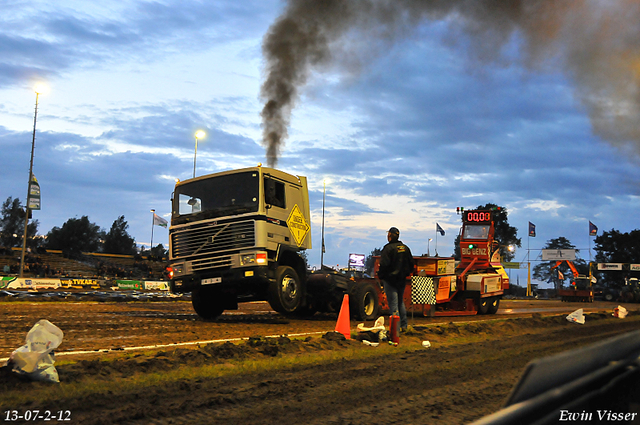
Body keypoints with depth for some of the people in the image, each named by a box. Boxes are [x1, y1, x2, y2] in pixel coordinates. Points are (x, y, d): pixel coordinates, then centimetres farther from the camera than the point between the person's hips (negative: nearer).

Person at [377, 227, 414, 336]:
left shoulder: (388, 248, -16)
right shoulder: (405, 248, 7)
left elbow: (383, 264, -19)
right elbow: (411, 263, 13)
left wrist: (381, 276, -4)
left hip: (390, 280, -7)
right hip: (402, 280, 7)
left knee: (393, 304, -5)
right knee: (400, 302, 20)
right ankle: (403, 326, 26)